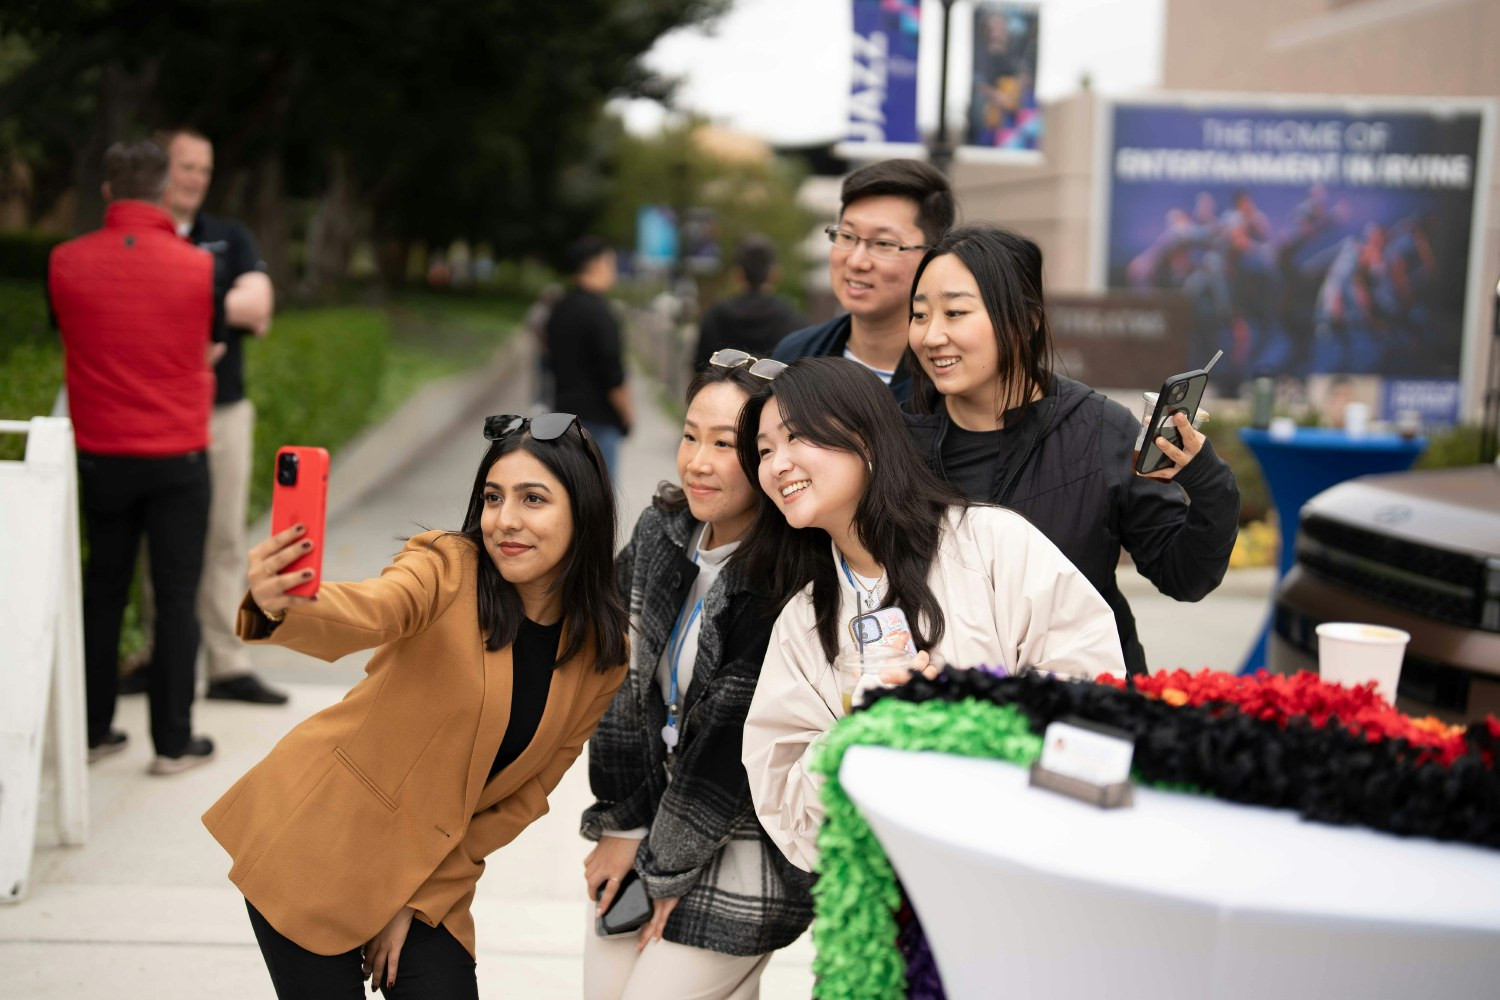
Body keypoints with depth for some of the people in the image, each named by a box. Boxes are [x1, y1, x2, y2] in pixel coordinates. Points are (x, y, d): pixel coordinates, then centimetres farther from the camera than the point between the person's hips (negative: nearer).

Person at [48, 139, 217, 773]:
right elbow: (209, 352, 2)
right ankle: (173, 742, 8)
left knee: (103, 592, 15)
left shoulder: (66, 263, -5)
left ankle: (92, 730, 21)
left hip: (101, 456, 3)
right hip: (178, 457, -2)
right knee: (176, 596, 5)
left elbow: (71, 340, 9)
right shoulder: (198, 267, -11)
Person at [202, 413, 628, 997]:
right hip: (316, 839, -3)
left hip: (428, 877, 3)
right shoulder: (447, 569, -16)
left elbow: (527, 793, 1)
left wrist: (423, 899, -3)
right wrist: (280, 606, -58)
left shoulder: (603, 655, -5)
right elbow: (368, 611, -37)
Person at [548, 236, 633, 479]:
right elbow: (612, 371, -17)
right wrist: (627, 414, -7)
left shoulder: (559, 310, 11)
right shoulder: (598, 311, -16)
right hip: (598, 418, -9)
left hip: (566, 411, 9)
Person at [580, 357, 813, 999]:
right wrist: (623, 824, 0)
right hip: (656, 822, 7)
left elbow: (737, 737, -18)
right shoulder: (659, 532, -1)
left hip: (742, 845, -7)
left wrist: (669, 865, -9)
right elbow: (624, 686, 2)